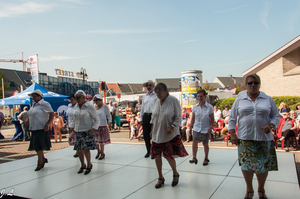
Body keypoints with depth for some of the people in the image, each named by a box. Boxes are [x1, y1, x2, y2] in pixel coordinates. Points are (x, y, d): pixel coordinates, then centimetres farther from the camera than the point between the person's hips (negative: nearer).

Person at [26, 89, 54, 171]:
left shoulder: (44, 104, -11)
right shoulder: (34, 105, 15)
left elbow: (52, 114, -16)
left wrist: (47, 124, -22)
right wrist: (27, 120, 8)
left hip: (41, 128, -8)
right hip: (34, 128, 8)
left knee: (38, 145, -6)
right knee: (36, 145, 13)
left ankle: (40, 163, 6)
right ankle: (43, 159, 31)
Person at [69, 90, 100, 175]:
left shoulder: (90, 106, -9)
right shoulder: (76, 106, 9)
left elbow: (96, 119, -7)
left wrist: (93, 128, -19)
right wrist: (72, 126, 9)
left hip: (87, 131, -6)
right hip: (78, 131, 6)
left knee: (85, 149, -9)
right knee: (78, 150, 7)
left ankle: (89, 165, 15)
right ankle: (83, 165, 29)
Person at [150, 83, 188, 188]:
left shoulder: (173, 100, -12)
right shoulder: (156, 101, 4)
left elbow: (178, 117, -9)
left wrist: (172, 127, -21)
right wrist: (152, 128, 11)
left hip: (170, 134, -5)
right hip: (157, 134, 5)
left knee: (169, 156, -2)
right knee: (157, 155, 7)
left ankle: (175, 174, 29)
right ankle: (160, 178, 27)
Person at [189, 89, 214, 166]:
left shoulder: (209, 107, -8)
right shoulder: (195, 107, 0)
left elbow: (212, 119, -3)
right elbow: (193, 118, 7)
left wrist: (211, 127, -13)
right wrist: (191, 126, 4)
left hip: (206, 129, -2)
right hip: (196, 128, 2)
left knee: (205, 144, 8)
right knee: (194, 141, -13)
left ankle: (206, 158, 27)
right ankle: (194, 158, -8)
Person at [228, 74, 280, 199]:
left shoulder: (268, 99, 7)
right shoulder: (240, 100, 5)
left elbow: (276, 116, 10)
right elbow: (232, 118, 7)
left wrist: (270, 125, -10)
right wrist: (232, 134, -1)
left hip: (264, 137, 1)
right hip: (245, 137, 0)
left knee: (263, 165, 6)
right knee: (246, 164, 4)